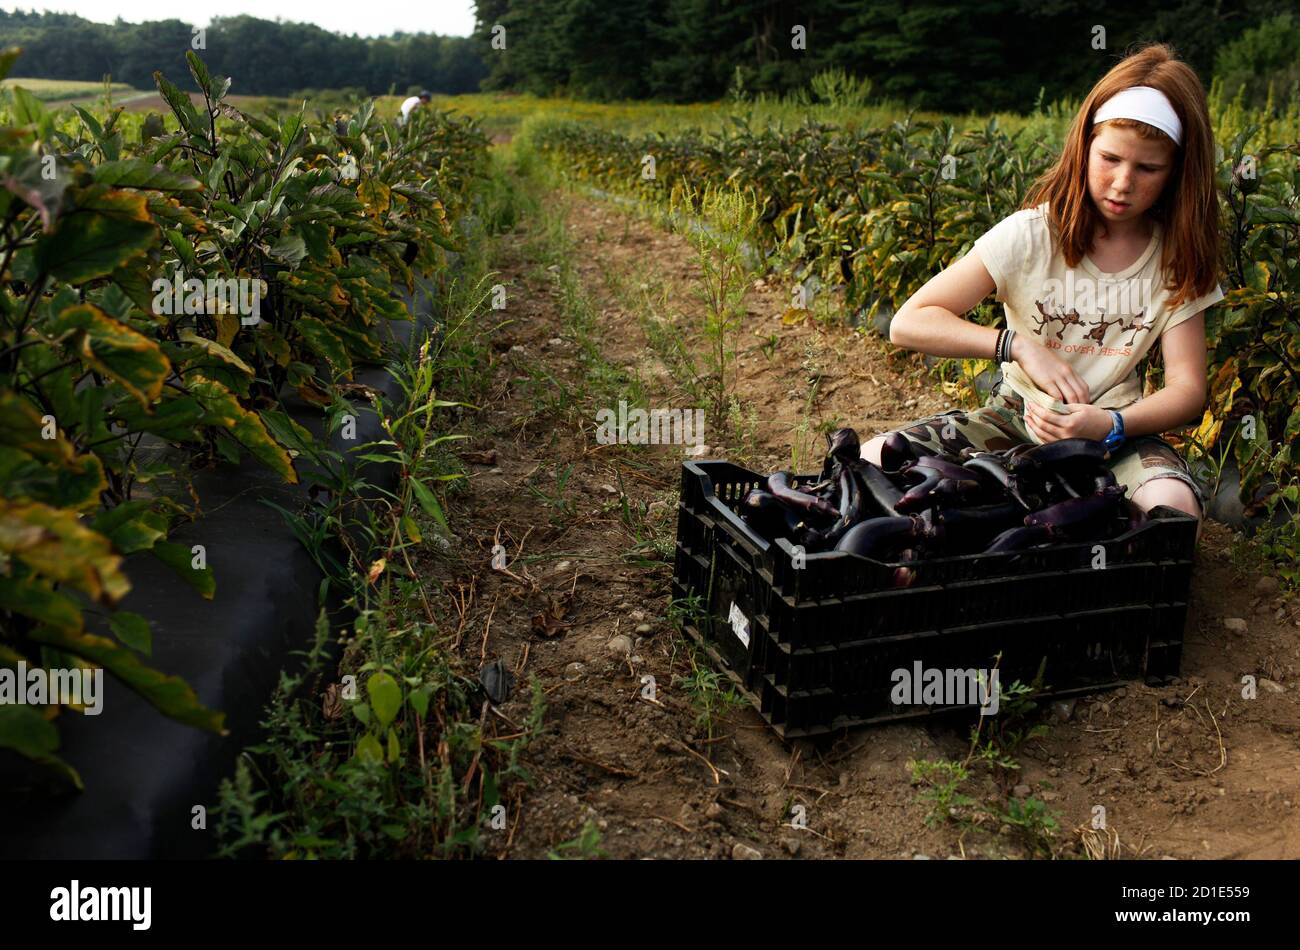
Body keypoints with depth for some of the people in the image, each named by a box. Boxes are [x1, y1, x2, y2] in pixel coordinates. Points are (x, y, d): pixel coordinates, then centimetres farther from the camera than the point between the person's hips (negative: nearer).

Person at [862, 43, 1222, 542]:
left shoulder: (1178, 256, -2)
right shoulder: (1031, 234, -10)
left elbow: (1187, 389, -7)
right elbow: (908, 323, -15)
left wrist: (1110, 425, -28)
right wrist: (1016, 343, -27)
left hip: (1115, 427, 1)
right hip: (1018, 414, -1)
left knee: (1175, 509, -33)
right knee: (874, 462, -24)